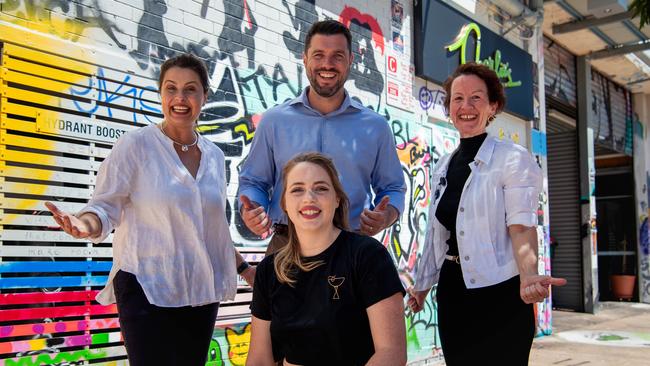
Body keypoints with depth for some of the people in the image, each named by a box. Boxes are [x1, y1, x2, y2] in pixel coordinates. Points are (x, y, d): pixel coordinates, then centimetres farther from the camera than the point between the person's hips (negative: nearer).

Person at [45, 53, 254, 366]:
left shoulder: (214, 156, 9)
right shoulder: (135, 145, -7)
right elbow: (105, 206, -8)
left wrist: (245, 269, 20)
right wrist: (85, 224, -30)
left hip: (201, 291, 5)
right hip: (148, 289, -5)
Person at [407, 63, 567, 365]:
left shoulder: (513, 159, -8)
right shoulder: (442, 167, 10)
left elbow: (522, 226, -17)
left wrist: (528, 276, -34)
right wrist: (422, 283, 19)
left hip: (499, 294, -6)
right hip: (452, 292, 6)